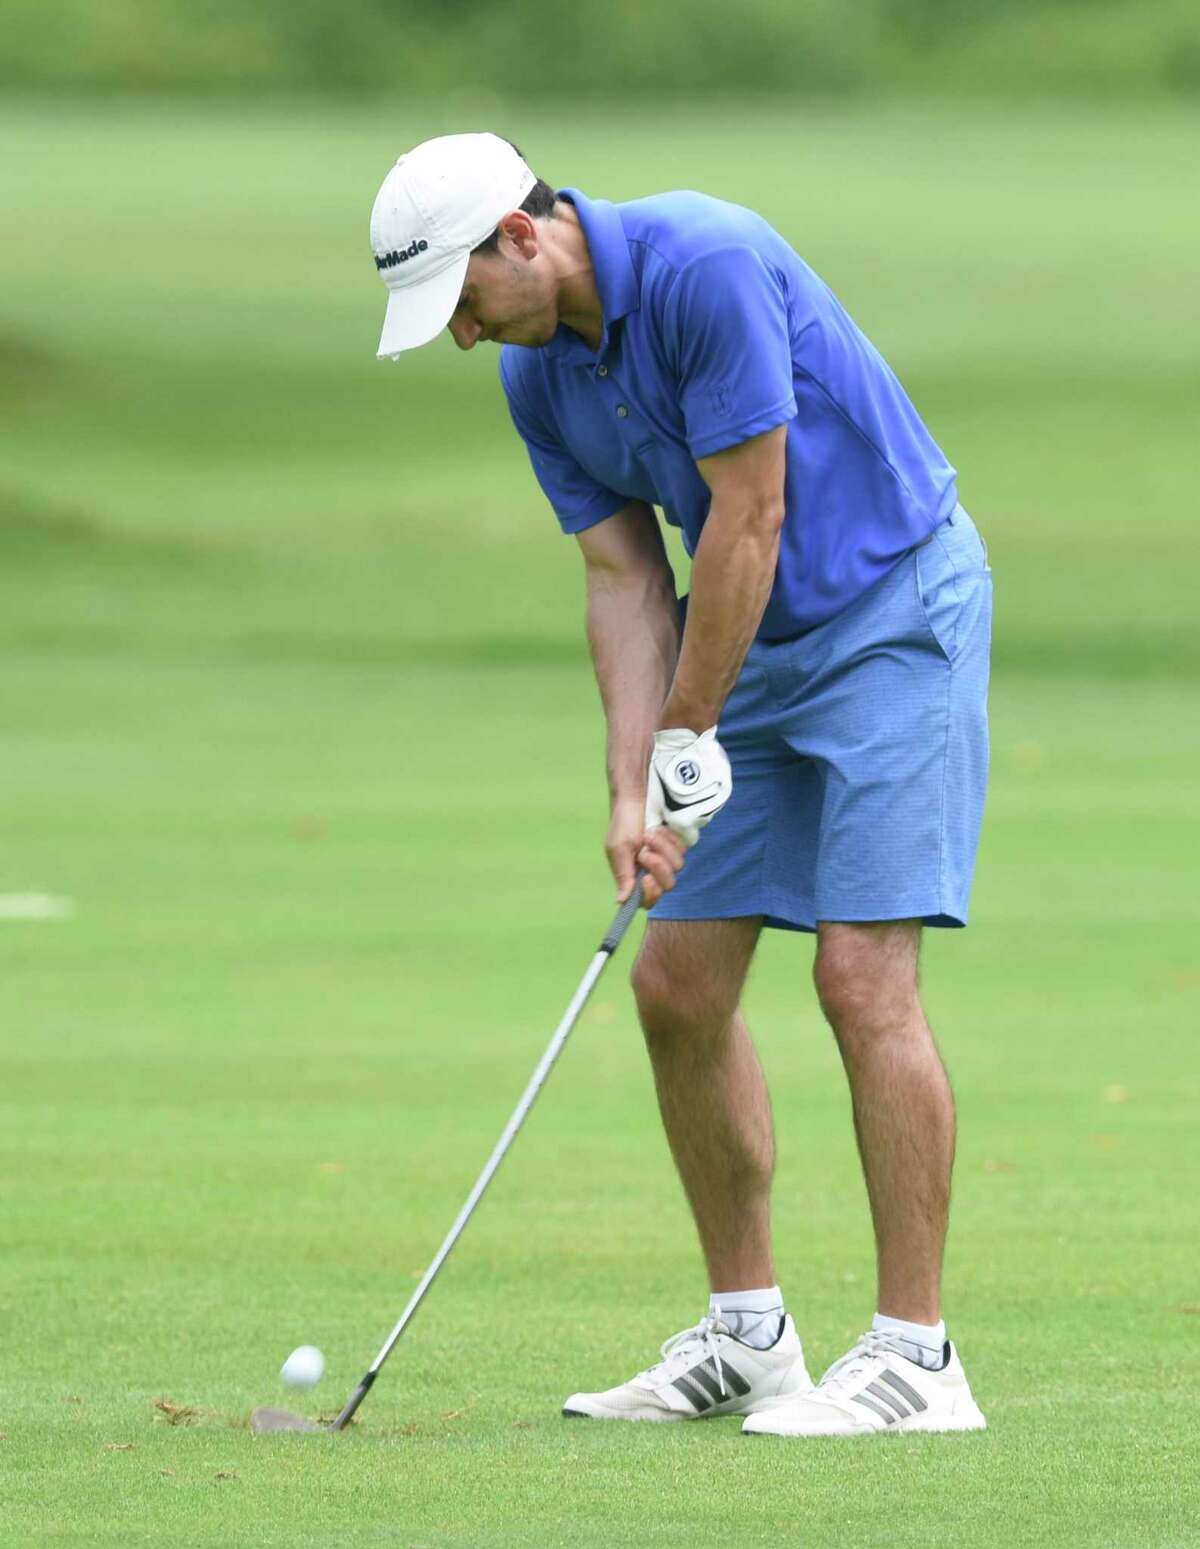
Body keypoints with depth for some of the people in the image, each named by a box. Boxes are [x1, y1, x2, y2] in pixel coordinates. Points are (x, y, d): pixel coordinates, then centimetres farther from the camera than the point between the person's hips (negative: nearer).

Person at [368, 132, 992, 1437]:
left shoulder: (705, 267, -24)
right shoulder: (536, 376, 1)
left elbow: (748, 523, -22)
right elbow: (625, 579, 2)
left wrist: (689, 741, -14)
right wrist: (633, 791, -9)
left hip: (894, 610, -8)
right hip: (760, 646, 8)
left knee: (862, 975, -16)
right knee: (676, 984, 5)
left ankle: (916, 1358, -13)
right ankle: (745, 1334, 15)